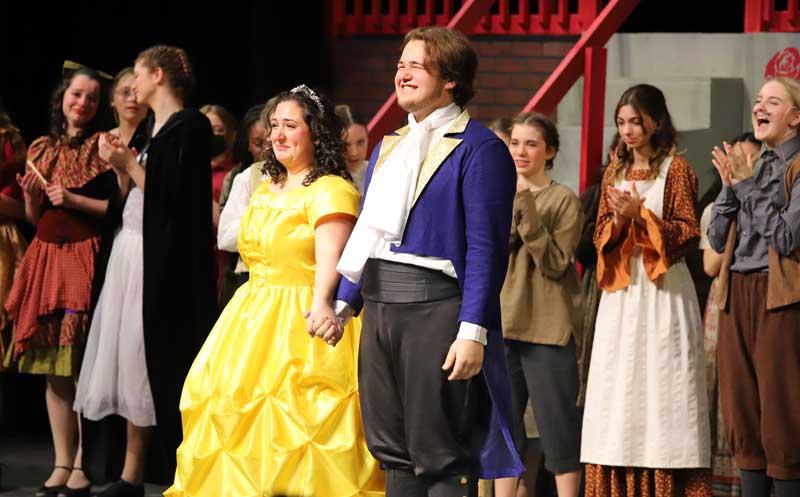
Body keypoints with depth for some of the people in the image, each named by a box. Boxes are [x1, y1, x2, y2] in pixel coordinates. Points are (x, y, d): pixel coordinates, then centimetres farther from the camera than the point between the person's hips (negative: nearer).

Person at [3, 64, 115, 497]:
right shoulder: (42, 149, 15)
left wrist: (74, 199, -12)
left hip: (87, 257, -5)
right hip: (47, 255, 5)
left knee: (84, 363, -10)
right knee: (52, 365, 4)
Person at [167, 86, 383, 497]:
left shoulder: (332, 191, -13)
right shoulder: (266, 190, 15)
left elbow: (330, 257, -29)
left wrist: (321, 306, -45)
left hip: (301, 320, -9)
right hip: (255, 320, 9)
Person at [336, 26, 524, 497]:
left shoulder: (479, 149, -7)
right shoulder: (388, 148, 18)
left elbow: (486, 247, -12)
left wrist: (473, 332, -18)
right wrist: (344, 303, 16)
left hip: (437, 308, -8)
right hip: (380, 308, 8)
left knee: (441, 457, -5)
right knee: (393, 451, 10)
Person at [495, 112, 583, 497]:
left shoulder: (563, 199, -2)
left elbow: (555, 263, -11)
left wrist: (526, 211, -17)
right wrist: (509, 210, -11)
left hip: (548, 328, -5)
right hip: (501, 324, 5)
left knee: (558, 422, -4)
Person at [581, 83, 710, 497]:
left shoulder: (675, 169, -1)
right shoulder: (614, 172, 15)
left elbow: (688, 234, -6)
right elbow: (600, 236, 13)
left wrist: (641, 215, -16)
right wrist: (618, 220, -7)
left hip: (663, 293, -5)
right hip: (621, 295, 5)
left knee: (662, 386, -7)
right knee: (618, 391, 2)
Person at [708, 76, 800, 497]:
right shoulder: (751, 163, 16)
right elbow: (717, 239, 13)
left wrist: (748, 186, -9)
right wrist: (729, 187, -1)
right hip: (737, 297, 7)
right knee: (742, 417, 7)